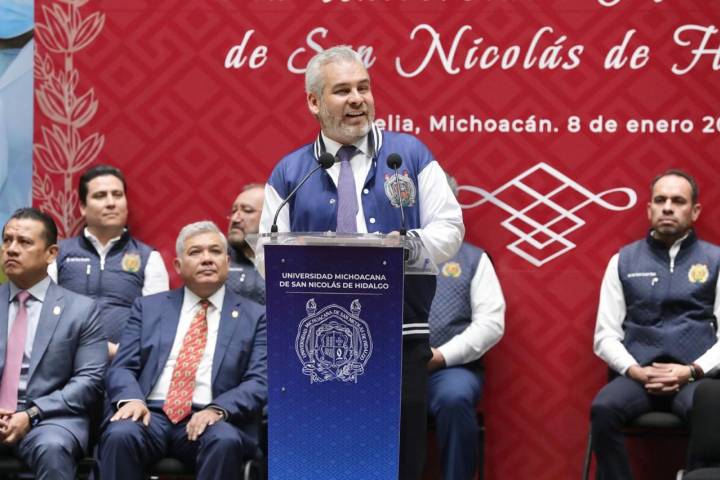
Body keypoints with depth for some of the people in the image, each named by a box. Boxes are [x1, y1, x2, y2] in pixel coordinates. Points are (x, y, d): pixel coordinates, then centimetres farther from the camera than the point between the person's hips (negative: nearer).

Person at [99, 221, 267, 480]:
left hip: (207, 420, -1)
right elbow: (121, 368, 10)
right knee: (120, 434, -32)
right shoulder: (148, 307, 18)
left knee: (225, 441, -35)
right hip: (151, 414, 1)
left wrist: (218, 410, -17)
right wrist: (131, 398, -13)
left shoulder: (254, 316, 12)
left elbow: (259, 382, 2)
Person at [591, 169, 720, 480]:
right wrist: (634, 370, -7)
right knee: (603, 408, -32)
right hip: (638, 375, 1)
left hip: (694, 377, -1)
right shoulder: (623, 261, 15)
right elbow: (605, 336, 11)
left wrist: (692, 371, -10)